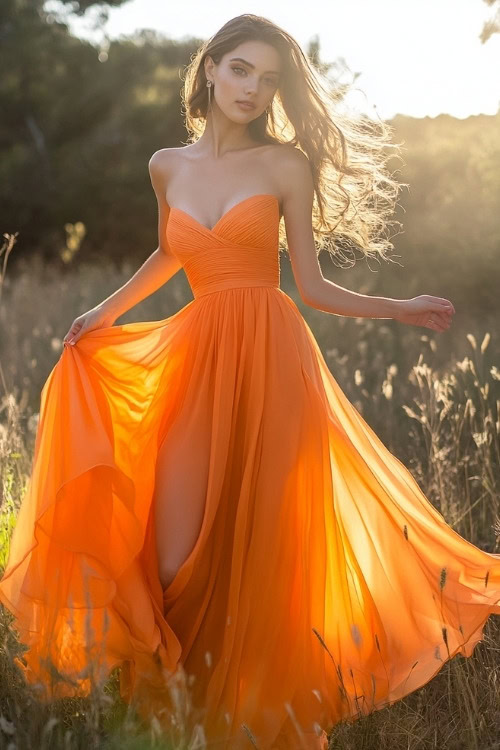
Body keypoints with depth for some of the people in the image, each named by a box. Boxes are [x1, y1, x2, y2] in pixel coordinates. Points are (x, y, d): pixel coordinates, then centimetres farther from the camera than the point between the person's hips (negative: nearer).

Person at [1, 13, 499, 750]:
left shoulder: (286, 164, 3)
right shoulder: (168, 166, 12)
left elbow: (311, 285, 6)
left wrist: (401, 309, -2)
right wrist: (106, 313, 24)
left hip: (269, 356, -2)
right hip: (194, 358, 2)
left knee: (256, 544, -2)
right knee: (177, 557, -5)